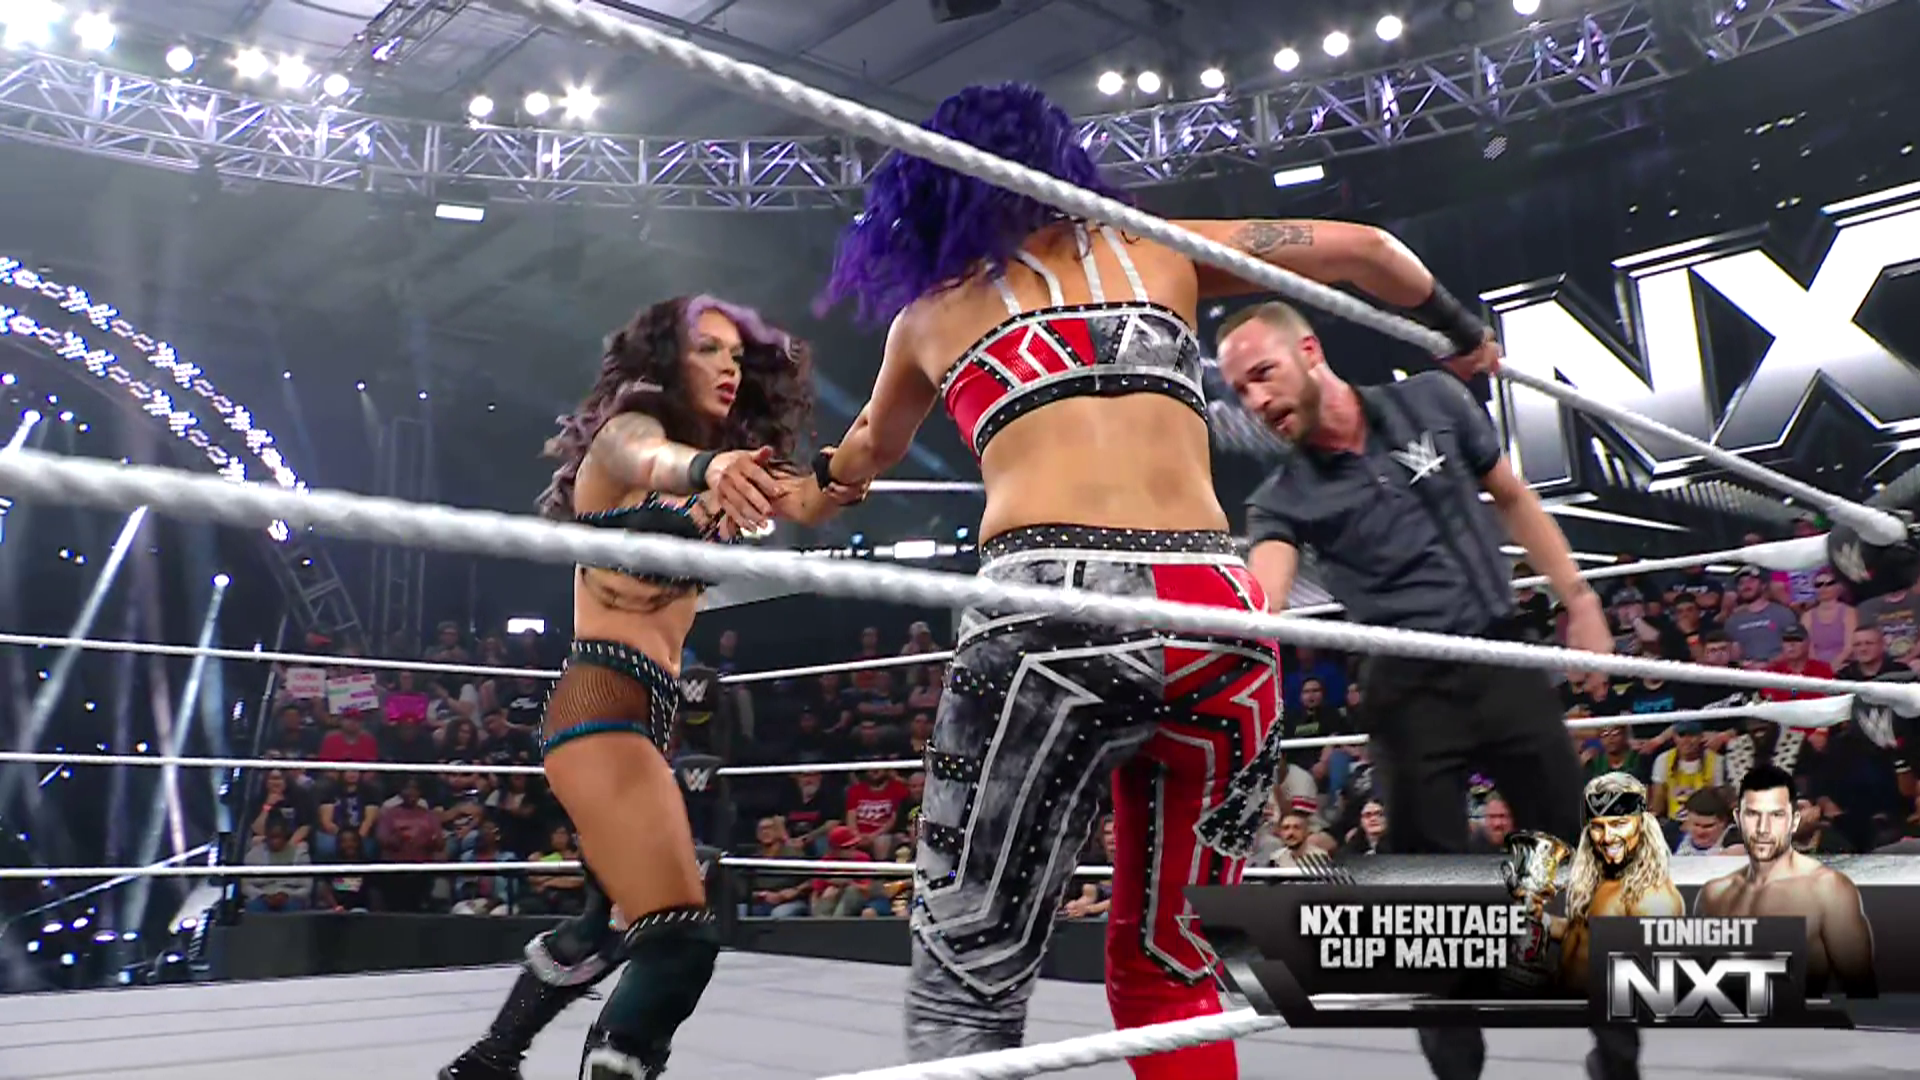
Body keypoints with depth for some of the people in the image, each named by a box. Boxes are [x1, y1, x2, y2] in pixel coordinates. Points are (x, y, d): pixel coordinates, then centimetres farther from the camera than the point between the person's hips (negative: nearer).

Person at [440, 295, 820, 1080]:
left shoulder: (695, 492, 21)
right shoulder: (627, 429, -5)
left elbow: (781, 499, 3)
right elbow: (649, 459, -29)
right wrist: (706, 465, -52)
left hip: (647, 712, 10)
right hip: (605, 705, -10)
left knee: (611, 920, 26)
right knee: (681, 940, -20)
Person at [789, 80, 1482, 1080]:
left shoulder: (928, 311, 23)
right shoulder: (1158, 250, 25)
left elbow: (866, 454, 40)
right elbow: (1362, 250, 24)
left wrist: (819, 481, 60)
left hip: (1053, 609, -3)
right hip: (1220, 618, 3)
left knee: (965, 979, 3)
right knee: (1167, 970, 17)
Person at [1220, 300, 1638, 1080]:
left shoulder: (1433, 401, 1)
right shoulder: (1283, 499, -4)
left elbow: (1511, 499, 13)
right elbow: (1260, 595, -23)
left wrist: (1577, 597, 6)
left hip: (1505, 661, 2)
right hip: (1410, 694, -1)